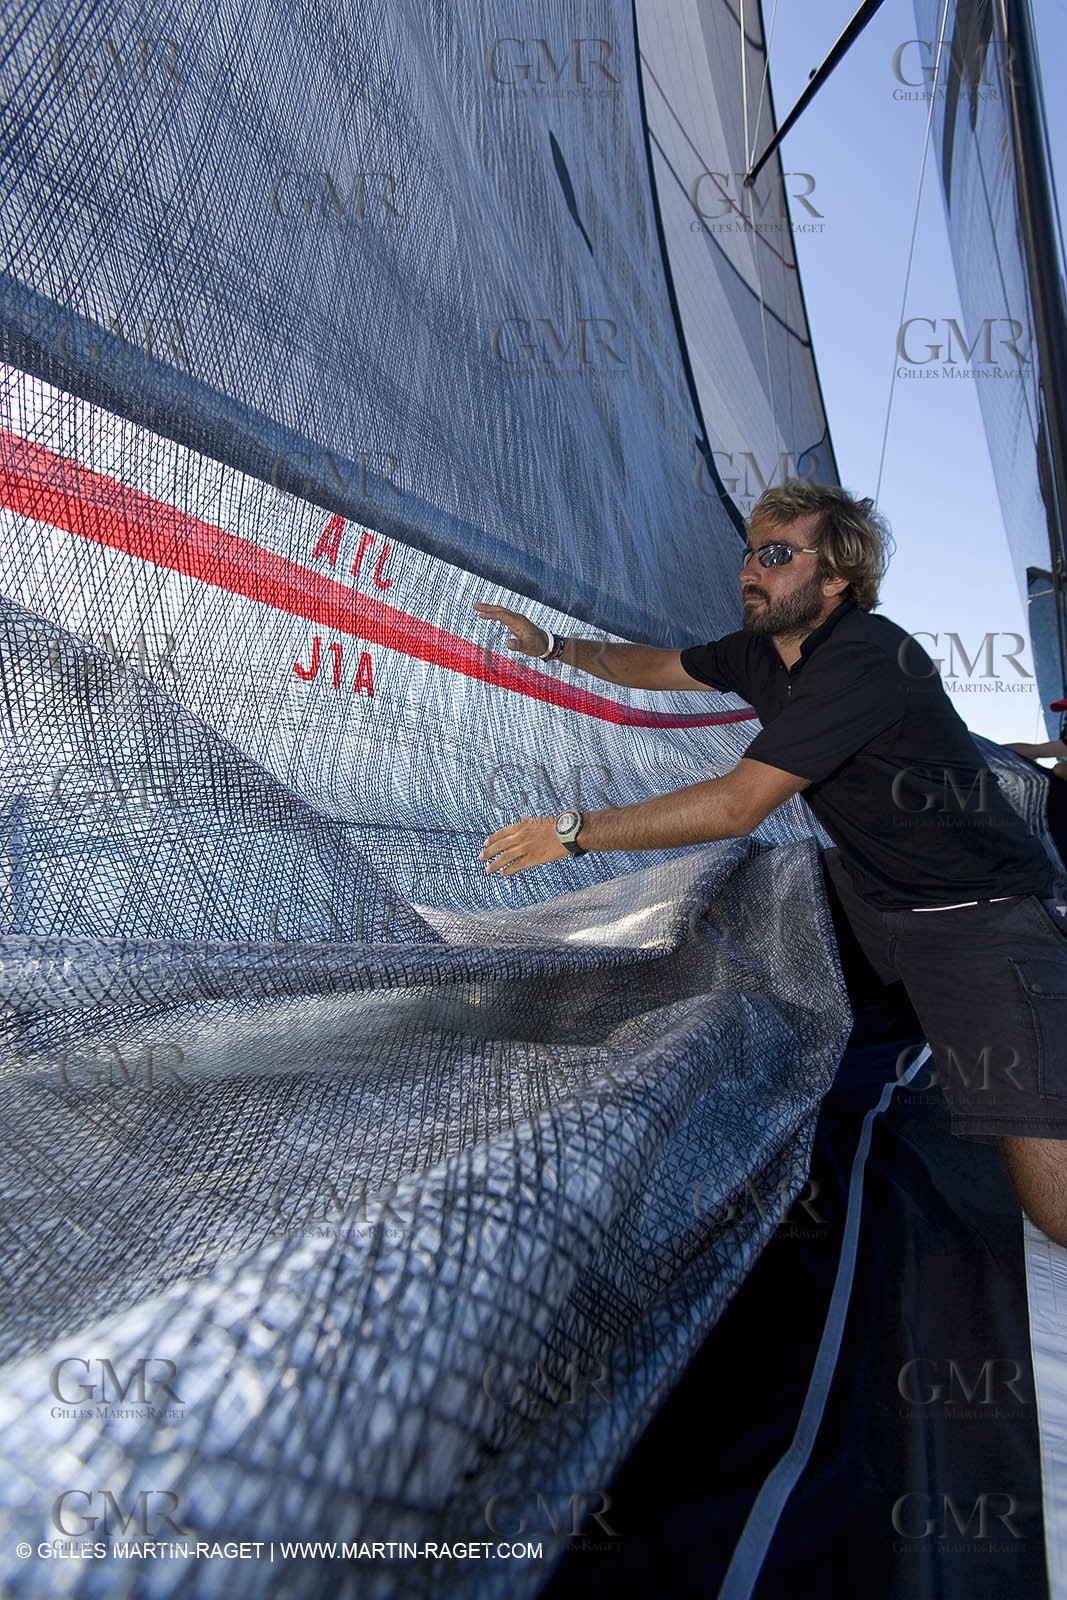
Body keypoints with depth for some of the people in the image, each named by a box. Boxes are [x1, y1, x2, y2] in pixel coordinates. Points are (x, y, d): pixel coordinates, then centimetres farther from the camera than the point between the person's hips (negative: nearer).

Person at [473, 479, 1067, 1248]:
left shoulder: (866, 659, -25)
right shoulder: (763, 650, 3)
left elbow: (738, 805, -30)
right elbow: (658, 666, 18)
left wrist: (574, 831, -27)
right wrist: (551, 646, 8)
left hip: (979, 918, -8)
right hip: (877, 892, 9)